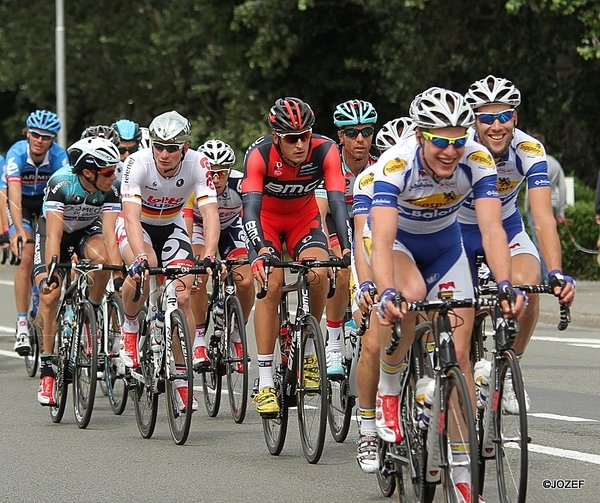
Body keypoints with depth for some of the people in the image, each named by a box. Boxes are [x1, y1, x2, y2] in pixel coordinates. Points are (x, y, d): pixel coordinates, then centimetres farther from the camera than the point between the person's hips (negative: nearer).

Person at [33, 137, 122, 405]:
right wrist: (51, 274, -50)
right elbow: (54, 234, -40)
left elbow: (110, 233, -32)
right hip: (55, 229, -2)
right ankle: (46, 369, -11)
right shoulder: (61, 184, -34)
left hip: (87, 230, 2)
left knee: (102, 260, -33)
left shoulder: (109, 189, -27)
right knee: (49, 295, -19)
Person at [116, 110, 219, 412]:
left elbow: (210, 214, -33)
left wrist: (208, 256, -49)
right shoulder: (137, 164, -31)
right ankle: (129, 327, -5)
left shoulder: (198, 165, -26)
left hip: (172, 227, 2)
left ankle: (181, 378, 2)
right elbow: (132, 216, -40)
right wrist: (140, 257, -56)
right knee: (142, 272, -35)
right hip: (137, 226, -2)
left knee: (182, 298, -12)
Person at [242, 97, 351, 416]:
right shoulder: (259, 154, -32)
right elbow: (251, 207, -39)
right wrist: (261, 251, -56)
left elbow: (337, 201, -34)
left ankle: (309, 349, -2)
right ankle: (265, 382, -19)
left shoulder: (325, 150, -28)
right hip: (265, 218, -1)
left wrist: (347, 247, -49)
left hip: (304, 217, 2)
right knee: (270, 284, -22)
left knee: (318, 273, -26)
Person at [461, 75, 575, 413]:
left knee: (527, 283, -27)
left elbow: (543, 218, -33)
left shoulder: (529, 151, -26)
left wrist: (557, 274, -47)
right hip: (458, 228, -1)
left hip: (507, 226, 1)